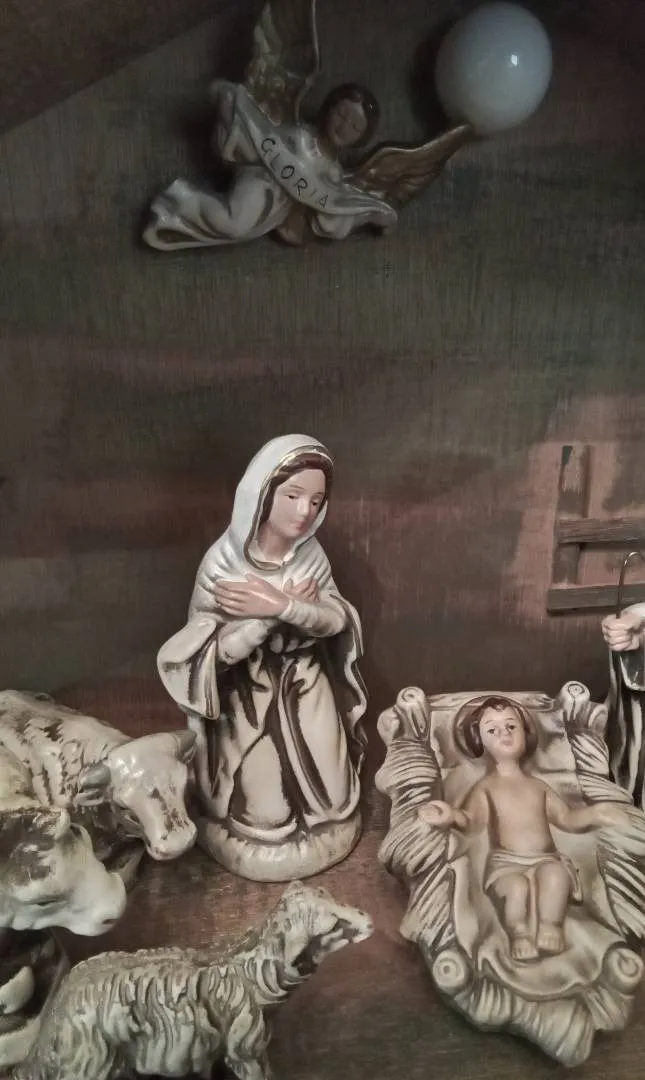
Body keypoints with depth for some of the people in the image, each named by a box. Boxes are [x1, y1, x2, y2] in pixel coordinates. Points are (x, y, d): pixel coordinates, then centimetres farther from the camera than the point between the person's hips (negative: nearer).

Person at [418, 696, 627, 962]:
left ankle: (551, 930, -19)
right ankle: (519, 935, -14)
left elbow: (566, 818, 26)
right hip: (507, 862, -3)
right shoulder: (486, 787, 7)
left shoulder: (538, 785, 22)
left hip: (546, 859, 3)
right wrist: (452, 815, -36)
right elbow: (472, 819, -12)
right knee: (517, 886, -34)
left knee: (555, 874, -31)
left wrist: (594, 813, 7)